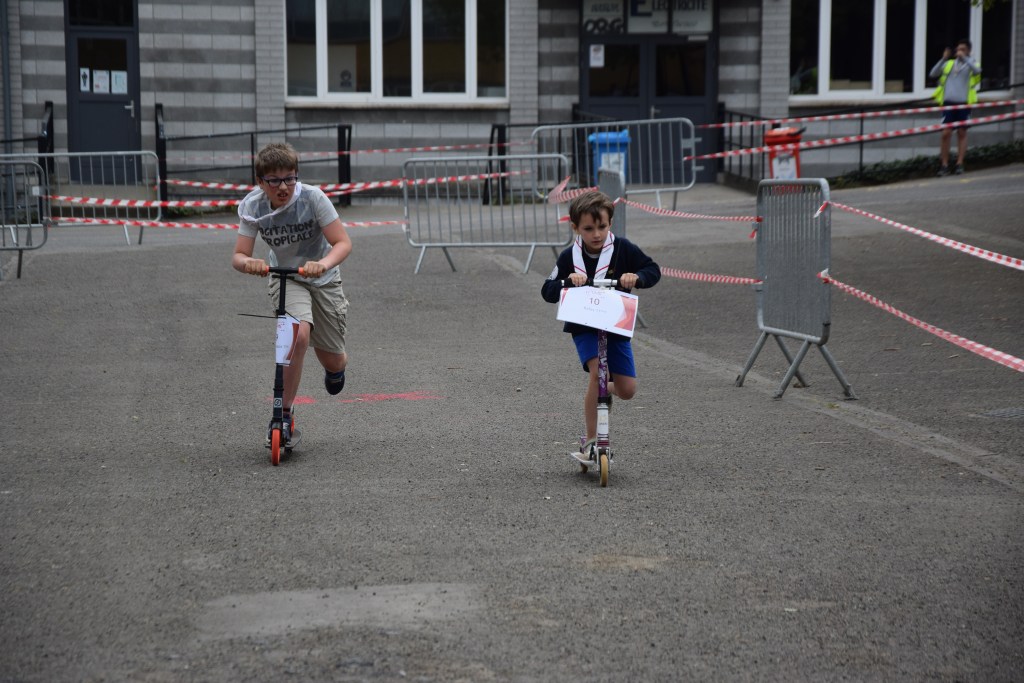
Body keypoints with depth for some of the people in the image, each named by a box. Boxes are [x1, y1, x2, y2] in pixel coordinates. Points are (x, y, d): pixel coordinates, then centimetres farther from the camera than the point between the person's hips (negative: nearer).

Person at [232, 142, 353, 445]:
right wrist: (247, 263, -43)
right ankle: (284, 412, -16)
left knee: (333, 361, 4)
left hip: (323, 279, 0)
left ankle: (336, 367, 46)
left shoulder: (312, 198, -24)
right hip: (285, 278, 0)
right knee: (299, 334, -30)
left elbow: (343, 242, -26)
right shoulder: (252, 207, -18)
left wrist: (323, 263, -47)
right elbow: (238, 256, -18)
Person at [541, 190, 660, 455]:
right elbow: (547, 291, -5)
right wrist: (567, 281, -26)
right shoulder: (569, 257, -7)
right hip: (584, 327, -2)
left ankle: (600, 393, 34)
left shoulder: (622, 249, -7)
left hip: (617, 326, 2)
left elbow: (653, 270, -2)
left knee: (627, 389, -3)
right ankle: (590, 439, -17)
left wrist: (636, 277, -25)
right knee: (597, 371, -26)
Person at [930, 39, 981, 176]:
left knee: (962, 133, 4)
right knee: (946, 133, -6)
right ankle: (944, 165, -1)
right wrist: (943, 59, -7)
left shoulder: (971, 64, 9)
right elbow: (933, 74, 3)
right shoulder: (949, 64, 14)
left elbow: (977, 70, -15)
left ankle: (959, 164, 9)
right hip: (948, 102, 1)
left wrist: (964, 58, -19)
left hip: (964, 103, -1)